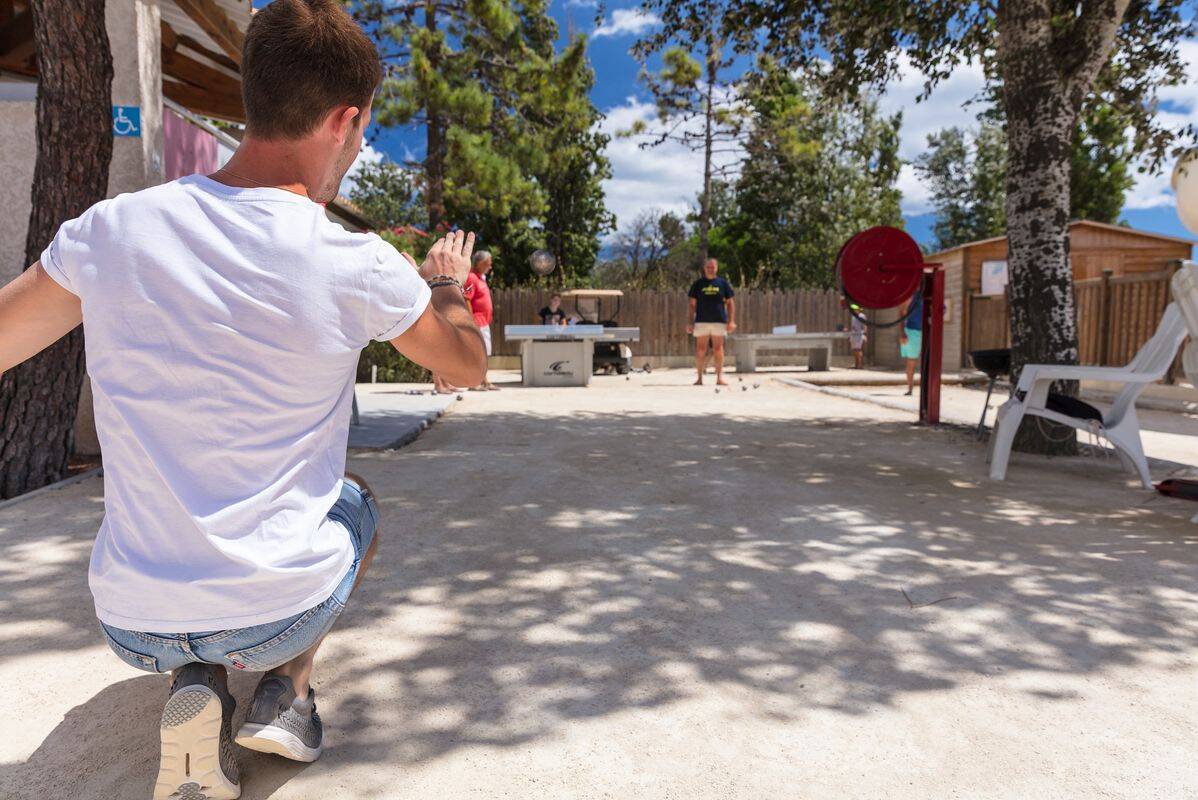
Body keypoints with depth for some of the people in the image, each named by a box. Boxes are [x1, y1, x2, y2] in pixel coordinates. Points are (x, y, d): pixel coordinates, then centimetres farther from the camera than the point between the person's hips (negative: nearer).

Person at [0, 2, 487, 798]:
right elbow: (468, 364, 5)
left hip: (133, 623, 2)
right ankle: (289, 686, 14)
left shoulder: (112, 230, -10)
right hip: (281, 610, -1)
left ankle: (194, 688, 11)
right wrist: (448, 284, 22)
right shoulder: (360, 266, -16)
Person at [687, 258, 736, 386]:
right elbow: (692, 305, 9)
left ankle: (719, 377, 1)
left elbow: (730, 303, 9)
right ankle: (700, 377, 5)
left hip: (719, 321, 0)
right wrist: (690, 322, 2)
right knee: (700, 350, -1)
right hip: (701, 321, 0)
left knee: (718, 349, -1)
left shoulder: (723, 283, 9)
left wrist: (732, 321, 0)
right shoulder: (698, 284, 9)